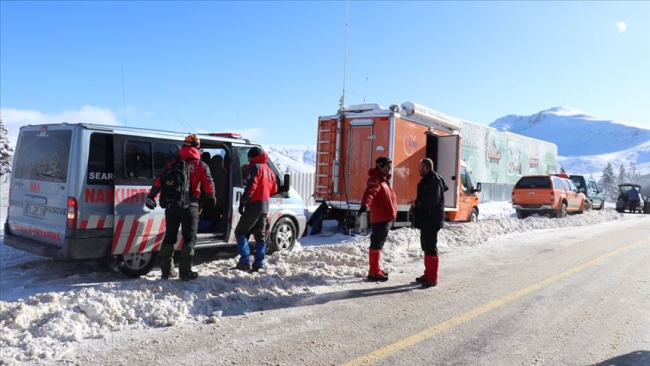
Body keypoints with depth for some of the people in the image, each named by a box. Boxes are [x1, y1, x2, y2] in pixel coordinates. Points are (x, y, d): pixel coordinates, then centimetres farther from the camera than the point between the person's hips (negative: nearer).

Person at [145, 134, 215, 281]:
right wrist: (211, 198, 18)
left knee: (169, 237, 13)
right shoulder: (201, 166, 2)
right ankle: (185, 272, 0)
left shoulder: (172, 164, 9)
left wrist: (151, 197, 9)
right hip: (189, 206, -3)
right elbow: (208, 185, 1)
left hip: (172, 205, 3)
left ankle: (166, 270, 17)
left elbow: (159, 181, 3)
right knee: (189, 238, 4)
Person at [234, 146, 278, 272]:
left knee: (240, 232, -2)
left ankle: (245, 261, -13)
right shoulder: (269, 170, 19)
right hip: (264, 207, 8)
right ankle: (258, 264, 9)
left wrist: (242, 201, -15)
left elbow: (251, 186, -18)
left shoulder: (255, 167, -7)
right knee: (260, 236, 12)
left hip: (254, 205, -8)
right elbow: (274, 189, 23)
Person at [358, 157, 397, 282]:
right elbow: (369, 193, -36)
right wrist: (364, 205, -53)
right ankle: (374, 273, -4)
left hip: (386, 218, 10)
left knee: (378, 244, 17)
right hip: (380, 219, -10)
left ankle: (376, 269, 28)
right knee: (376, 244, -7)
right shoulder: (375, 180, -16)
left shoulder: (383, 179, 16)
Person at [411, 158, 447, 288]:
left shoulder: (433, 180, -15)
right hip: (426, 219, 11)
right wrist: (416, 205, 5)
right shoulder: (427, 179, 17)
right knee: (426, 247, 16)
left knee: (431, 248, -7)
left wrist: (417, 203, -13)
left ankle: (432, 279, -2)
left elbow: (433, 199, -25)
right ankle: (428, 275, 26)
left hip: (431, 220, -11)